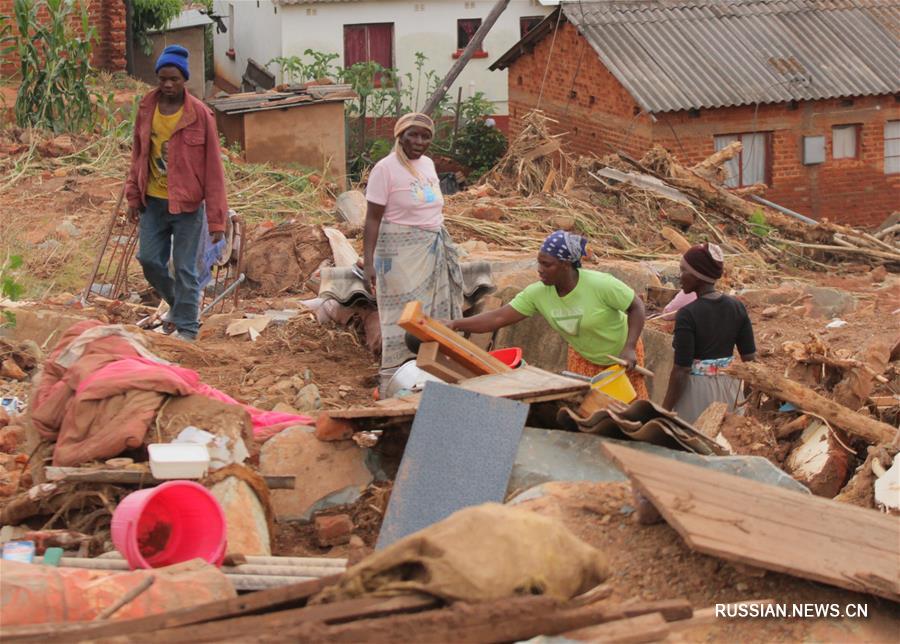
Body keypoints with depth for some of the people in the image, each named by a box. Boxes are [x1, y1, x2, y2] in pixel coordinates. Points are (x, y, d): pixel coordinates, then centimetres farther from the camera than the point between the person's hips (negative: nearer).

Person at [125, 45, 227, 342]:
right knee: (149, 260, 7)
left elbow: (213, 169, -11)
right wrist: (134, 196, 8)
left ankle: (187, 327, 13)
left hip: (187, 204, -4)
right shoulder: (146, 109, 0)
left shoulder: (200, 114, -12)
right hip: (153, 201, 4)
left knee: (185, 269, 1)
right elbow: (138, 154, 11)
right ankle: (178, 303, 32)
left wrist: (216, 219, -13)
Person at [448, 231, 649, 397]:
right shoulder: (538, 293, -21)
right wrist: (456, 325, -33)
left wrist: (629, 348, -29)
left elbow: (636, 307, -20)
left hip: (622, 354, -4)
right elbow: (499, 318, -23)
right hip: (584, 358, 4)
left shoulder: (600, 285, -33)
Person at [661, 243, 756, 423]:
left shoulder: (687, 315, -18)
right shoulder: (737, 308, -1)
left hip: (697, 389, -6)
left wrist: (665, 409, -10)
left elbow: (681, 370, -18)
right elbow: (750, 357, 3)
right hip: (729, 386, 6)